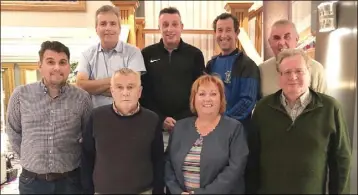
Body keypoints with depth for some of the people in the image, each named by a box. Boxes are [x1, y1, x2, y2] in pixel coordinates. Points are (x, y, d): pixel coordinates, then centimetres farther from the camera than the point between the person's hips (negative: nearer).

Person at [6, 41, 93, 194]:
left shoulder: (82, 97, -7)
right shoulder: (20, 95, -5)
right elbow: (14, 132, 7)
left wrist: (75, 159, 5)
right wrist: (29, 159, 8)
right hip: (31, 181, 1)